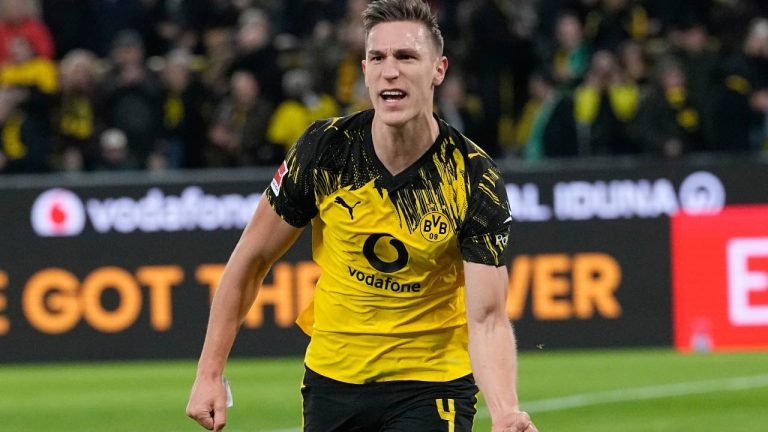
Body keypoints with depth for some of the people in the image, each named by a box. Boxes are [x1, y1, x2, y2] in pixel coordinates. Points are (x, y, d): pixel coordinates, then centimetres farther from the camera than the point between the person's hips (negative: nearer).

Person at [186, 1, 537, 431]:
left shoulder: (477, 181, -17)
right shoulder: (325, 149, -12)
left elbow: (487, 320, -21)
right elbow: (251, 260, -1)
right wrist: (210, 373, -4)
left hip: (432, 387, -2)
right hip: (331, 378, 3)